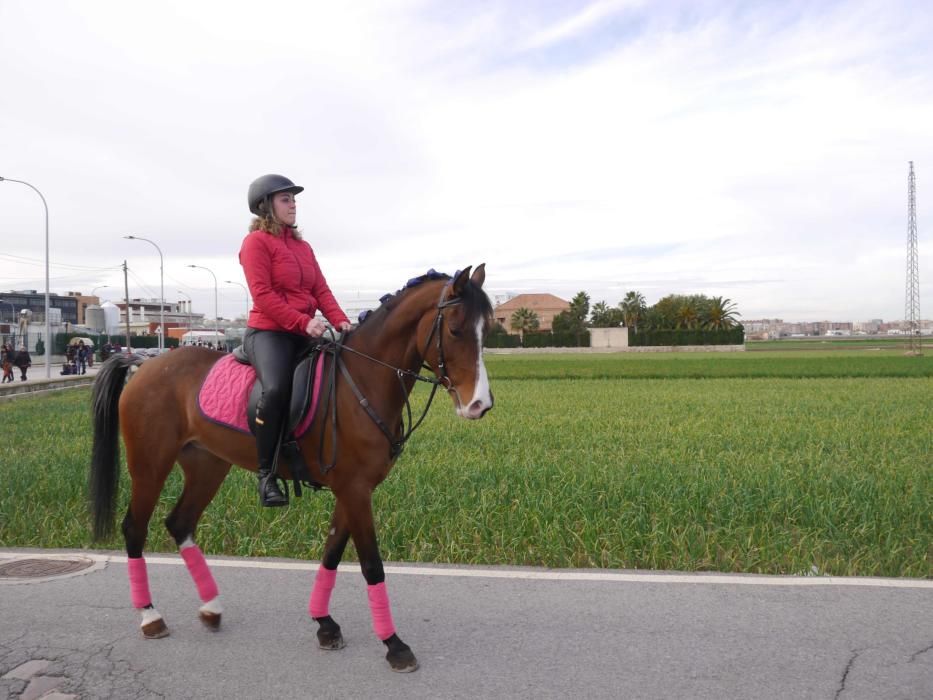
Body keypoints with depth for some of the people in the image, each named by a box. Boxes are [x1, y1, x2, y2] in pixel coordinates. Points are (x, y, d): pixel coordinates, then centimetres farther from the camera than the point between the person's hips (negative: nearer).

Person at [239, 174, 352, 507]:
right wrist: (304, 322, -23)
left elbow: (321, 290, 11)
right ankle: (267, 472, -21)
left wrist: (341, 321, -7)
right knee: (277, 389, -34)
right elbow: (263, 296, -14)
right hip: (268, 332, -8)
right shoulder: (256, 241, -3)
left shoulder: (303, 246, 19)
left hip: (304, 334, 8)